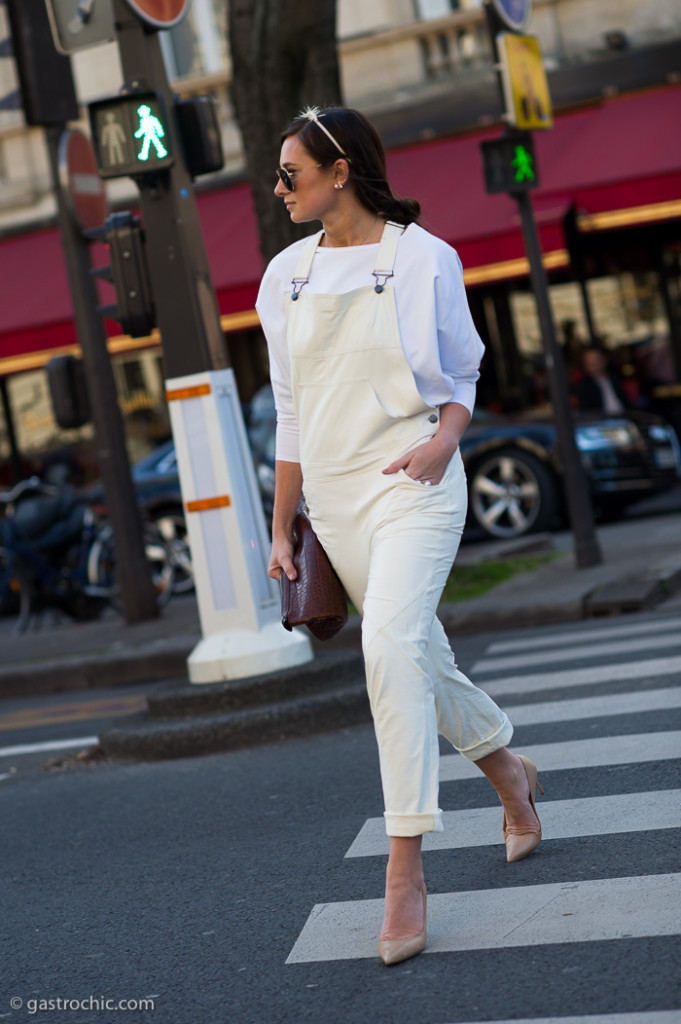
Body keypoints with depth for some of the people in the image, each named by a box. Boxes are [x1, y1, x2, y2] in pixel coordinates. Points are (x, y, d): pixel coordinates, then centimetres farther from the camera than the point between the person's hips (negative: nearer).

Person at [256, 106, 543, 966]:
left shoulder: (423, 258, -4)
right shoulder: (286, 275, 8)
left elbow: (460, 373, 7)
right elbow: (290, 411, 12)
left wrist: (444, 438, -14)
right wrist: (281, 530, 10)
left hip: (413, 482, -5)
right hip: (334, 492, 5)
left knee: (391, 645, -23)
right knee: (416, 654, 12)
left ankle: (405, 865, -16)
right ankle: (509, 775, 39)